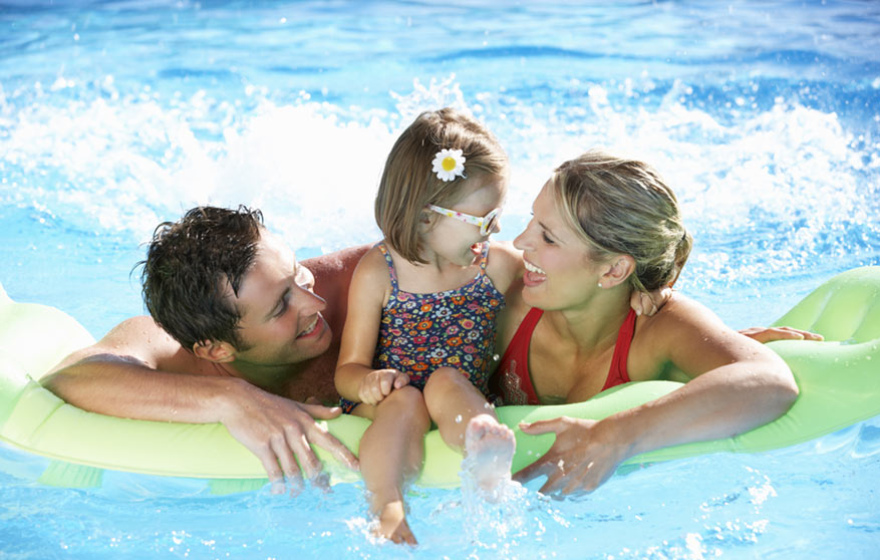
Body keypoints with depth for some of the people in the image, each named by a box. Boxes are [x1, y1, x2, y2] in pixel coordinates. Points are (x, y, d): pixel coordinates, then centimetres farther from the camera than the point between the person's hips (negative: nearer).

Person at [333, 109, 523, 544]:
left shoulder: (500, 265, 4)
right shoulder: (378, 273, -4)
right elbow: (349, 369, -3)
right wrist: (368, 382, -25)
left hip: (464, 406, 1)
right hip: (382, 409, -1)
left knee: (446, 382, -32)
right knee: (406, 400, -34)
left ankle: (489, 451, -63)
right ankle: (387, 509, -53)